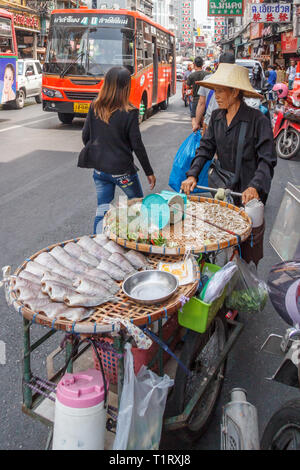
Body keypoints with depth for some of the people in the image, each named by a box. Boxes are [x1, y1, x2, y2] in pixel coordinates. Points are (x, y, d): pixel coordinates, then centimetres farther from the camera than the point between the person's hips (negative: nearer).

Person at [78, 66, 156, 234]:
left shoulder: (95, 107, -3)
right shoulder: (129, 112, -16)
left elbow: (85, 136, 4)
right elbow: (137, 145, -14)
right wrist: (149, 172, -3)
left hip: (99, 168, 4)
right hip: (122, 171, -4)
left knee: (102, 210, 12)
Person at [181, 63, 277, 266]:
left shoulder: (258, 119, -14)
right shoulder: (217, 117, 5)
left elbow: (267, 159, -16)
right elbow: (206, 148, 9)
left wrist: (255, 187, -31)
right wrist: (193, 174, -6)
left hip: (249, 192, -5)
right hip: (223, 188, 5)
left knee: (250, 247, 6)